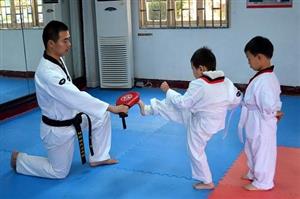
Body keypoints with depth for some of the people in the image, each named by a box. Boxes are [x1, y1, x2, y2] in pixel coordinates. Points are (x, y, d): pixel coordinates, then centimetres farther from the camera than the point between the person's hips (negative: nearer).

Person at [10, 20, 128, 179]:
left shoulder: (57, 60, -4)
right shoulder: (47, 72, -33)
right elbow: (77, 97, -37)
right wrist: (112, 108, -35)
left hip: (69, 117, 8)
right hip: (57, 129, -8)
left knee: (101, 117, 5)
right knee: (59, 172, 7)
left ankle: (98, 158, 20)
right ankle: (19, 160, 25)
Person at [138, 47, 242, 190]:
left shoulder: (198, 85, -30)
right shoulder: (226, 81, -11)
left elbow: (182, 102, -19)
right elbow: (236, 100, -2)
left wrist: (168, 91, -5)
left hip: (201, 124, -7)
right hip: (213, 120, 8)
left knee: (196, 152, 15)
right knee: (171, 107, 13)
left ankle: (207, 182, 30)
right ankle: (147, 109, 31)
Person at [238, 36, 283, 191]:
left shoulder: (264, 81, -30)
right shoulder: (267, 76, 2)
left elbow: (269, 106, -31)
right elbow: (273, 99, 11)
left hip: (261, 125, -10)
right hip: (257, 124, 10)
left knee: (263, 153, 9)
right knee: (253, 150, 25)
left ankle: (262, 182, 27)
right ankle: (254, 174, 45)